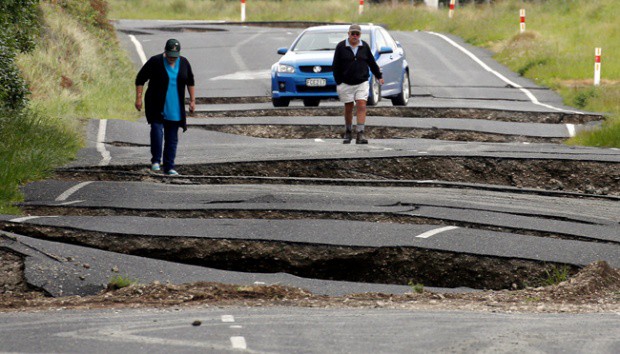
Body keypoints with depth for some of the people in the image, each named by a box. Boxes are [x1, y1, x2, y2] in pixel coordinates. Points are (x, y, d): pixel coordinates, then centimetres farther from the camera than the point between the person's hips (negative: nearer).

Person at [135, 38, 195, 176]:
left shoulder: (184, 63, 2)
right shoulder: (155, 62, -9)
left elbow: (190, 81, 16)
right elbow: (140, 79, -5)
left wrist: (192, 100, 13)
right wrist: (138, 98, -11)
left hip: (175, 109, 3)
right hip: (157, 107, -3)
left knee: (172, 138, 4)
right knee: (157, 131, -20)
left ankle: (169, 167, 10)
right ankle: (156, 160, -5)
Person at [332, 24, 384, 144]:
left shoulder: (364, 47, 5)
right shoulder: (341, 47, -2)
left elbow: (372, 63, 16)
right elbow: (336, 66, 0)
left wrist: (379, 76, 21)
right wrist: (338, 82, -4)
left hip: (362, 83, 1)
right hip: (346, 83, -1)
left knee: (361, 106, -11)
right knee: (348, 108, 6)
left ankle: (360, 134, -15)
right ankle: (348, 133, 23)